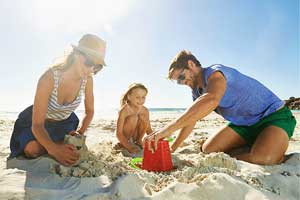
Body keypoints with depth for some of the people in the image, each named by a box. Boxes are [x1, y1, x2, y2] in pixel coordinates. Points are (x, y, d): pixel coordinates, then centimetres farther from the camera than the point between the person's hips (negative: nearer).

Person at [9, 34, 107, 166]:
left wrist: (80, 133, -22)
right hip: (38, 122, -3)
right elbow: (37, 125, -35)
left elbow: (90, 111, -5)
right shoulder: (50, 77, -34)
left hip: (64, 122, 3)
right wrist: (54, 149, -54)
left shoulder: (88, 79, -21)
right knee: (33, 150, -25)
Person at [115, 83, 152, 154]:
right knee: (133, 118, -31)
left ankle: (138, 140, -2)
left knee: (144, 117, -22)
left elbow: (148, 129, -2)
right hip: (123, 137, -4)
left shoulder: (145, 111, -12)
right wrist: (129, 147, -35)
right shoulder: (124, 110, -27)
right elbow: (119, 133, -28)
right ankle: (123, 144, -12)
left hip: (133, 137, 4)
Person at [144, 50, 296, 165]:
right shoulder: (196, 91, 5)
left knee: (262, 159, -35)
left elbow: (211, 100, -47)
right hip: (244, 123, 8)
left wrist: (169, 128, -50)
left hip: (275, 116, -8)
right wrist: (173, 148, 13)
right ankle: (252, 146, 15)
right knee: (208, 150, -4)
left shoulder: (214, 72, -24)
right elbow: (190, 118, 13)